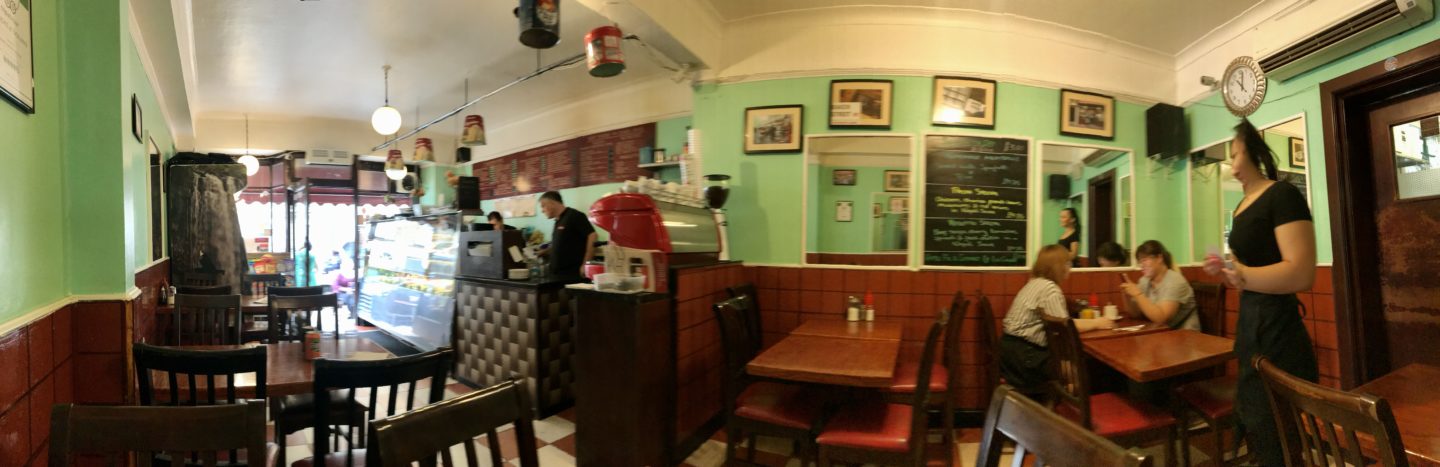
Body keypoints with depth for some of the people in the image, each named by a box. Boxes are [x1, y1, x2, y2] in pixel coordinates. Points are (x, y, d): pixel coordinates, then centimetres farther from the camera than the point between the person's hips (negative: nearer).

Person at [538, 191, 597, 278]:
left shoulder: (574, 216, -10)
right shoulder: (558, 221, 17)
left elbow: (592, 236, -17)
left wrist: (586, 264, -19)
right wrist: (543, 252, 15)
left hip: (573, 274, -9)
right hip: (557, 274, 9)